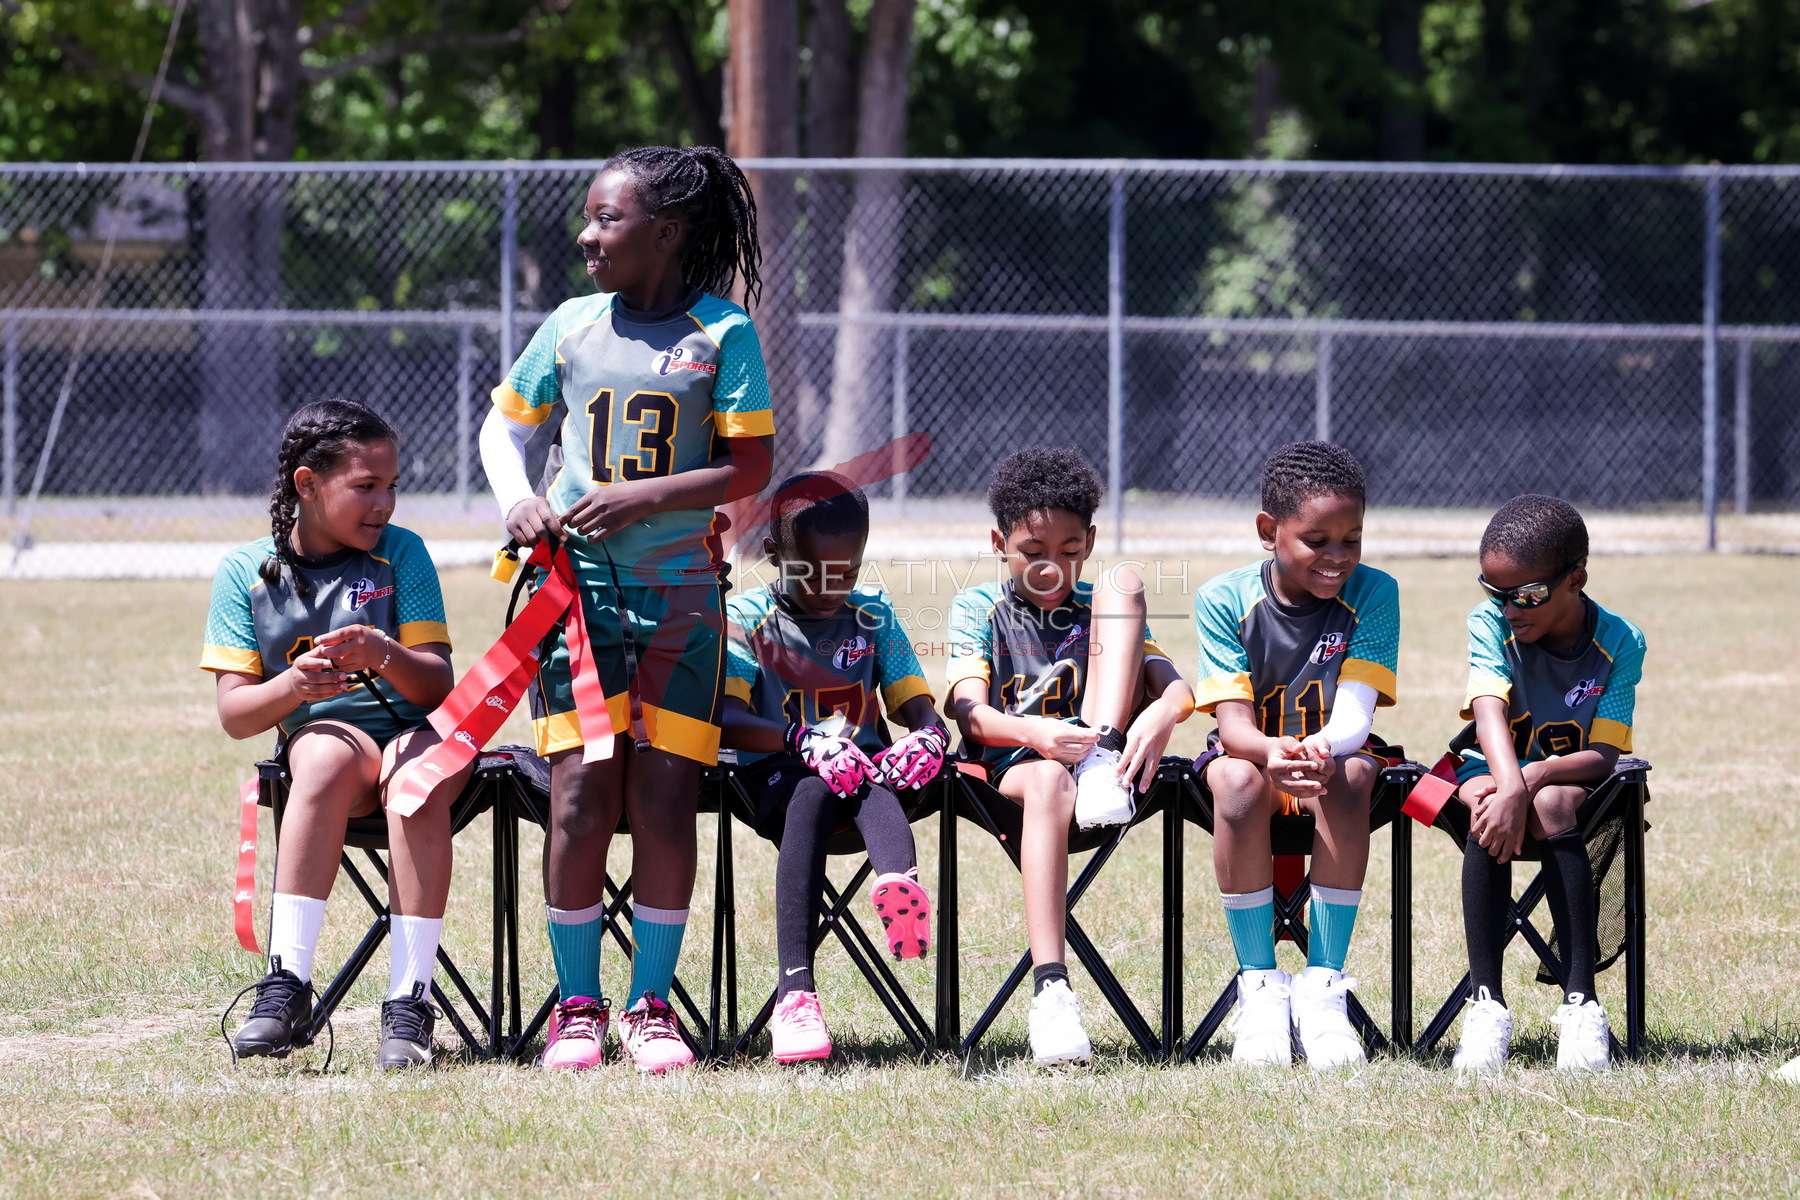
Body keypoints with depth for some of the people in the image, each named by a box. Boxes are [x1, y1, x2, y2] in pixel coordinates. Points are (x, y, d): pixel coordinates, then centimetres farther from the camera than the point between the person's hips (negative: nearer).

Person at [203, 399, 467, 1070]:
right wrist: (294, 686, -24)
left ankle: (409, 1002, -38)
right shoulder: (245, 574, 4)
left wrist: (385, 655, -26)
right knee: (331, 758, -37)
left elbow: (438, 685, -3)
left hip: (416, 726, 0)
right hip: (319, 733, 0)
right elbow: (234, 713, -2)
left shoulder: (400, 553, 3)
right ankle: (287, 983, -40)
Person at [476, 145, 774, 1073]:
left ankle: (652, 1004, 9)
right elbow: (503, 425, 18)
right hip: (578, 579, 1)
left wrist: (646, 495, -17)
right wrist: (517, 499, -2)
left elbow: (750, 469, -5)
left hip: (682, 588, -1)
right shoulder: (572, 326, 6)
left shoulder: (722, 333, -2)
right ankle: (577, 1004, 7)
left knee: (667, 802, -1)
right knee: (581, 799, -3)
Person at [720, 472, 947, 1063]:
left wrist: (928, 738, -16)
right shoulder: (747, 617, 3)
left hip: (865, 766, 3)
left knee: (876, 778, -35)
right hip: (777, 774, -3)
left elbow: (919, 709, 10)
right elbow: (725, 718, -11)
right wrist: (803, 740, -29)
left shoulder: (872, 615, 15)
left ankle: (899, 882, -69)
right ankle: (795, 989, -52)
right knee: (813, 795, -38)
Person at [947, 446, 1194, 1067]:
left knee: (1123, 583, -10)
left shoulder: (1097, 605, 17)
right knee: (1047, 783, -44)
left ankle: (1102, 753, -29)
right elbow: (970, 714, -7)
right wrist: (1033, 734, -31)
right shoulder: (979, 609, 11)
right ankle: (1050, 988, -56)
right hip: (1013, 763, -2)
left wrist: (1159, 716, -28)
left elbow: (1177, 687, -1)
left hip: (1101, 755, 2)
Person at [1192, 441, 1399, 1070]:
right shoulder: (1224, 599, -11)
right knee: (1238, 782, -36)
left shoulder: (1372, 594, -10)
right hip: (1250, 749, 0)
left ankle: (1322, 983, -28)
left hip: (1333, 751, 0)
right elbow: (1234, 720, -19)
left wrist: (1324, 749, -45)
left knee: (1346, 780, -36)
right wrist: (1272, 753, -44)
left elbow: (1355, 711, -20)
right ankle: (1259, 986, -26)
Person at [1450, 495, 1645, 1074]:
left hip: (1569, 772, -1)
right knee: (1491, 817, -35)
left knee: (1552, 807, -37)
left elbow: (1604, 754, -17)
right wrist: (1510, 786, -44)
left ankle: (1581, 1000, -39)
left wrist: (1534, 777, -36)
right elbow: (1490, 711, -25)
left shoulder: (1619, 643, -12)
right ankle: (1486, 1004, -37)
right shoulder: (1490, 623, -9)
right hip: (1493, 766, 1)